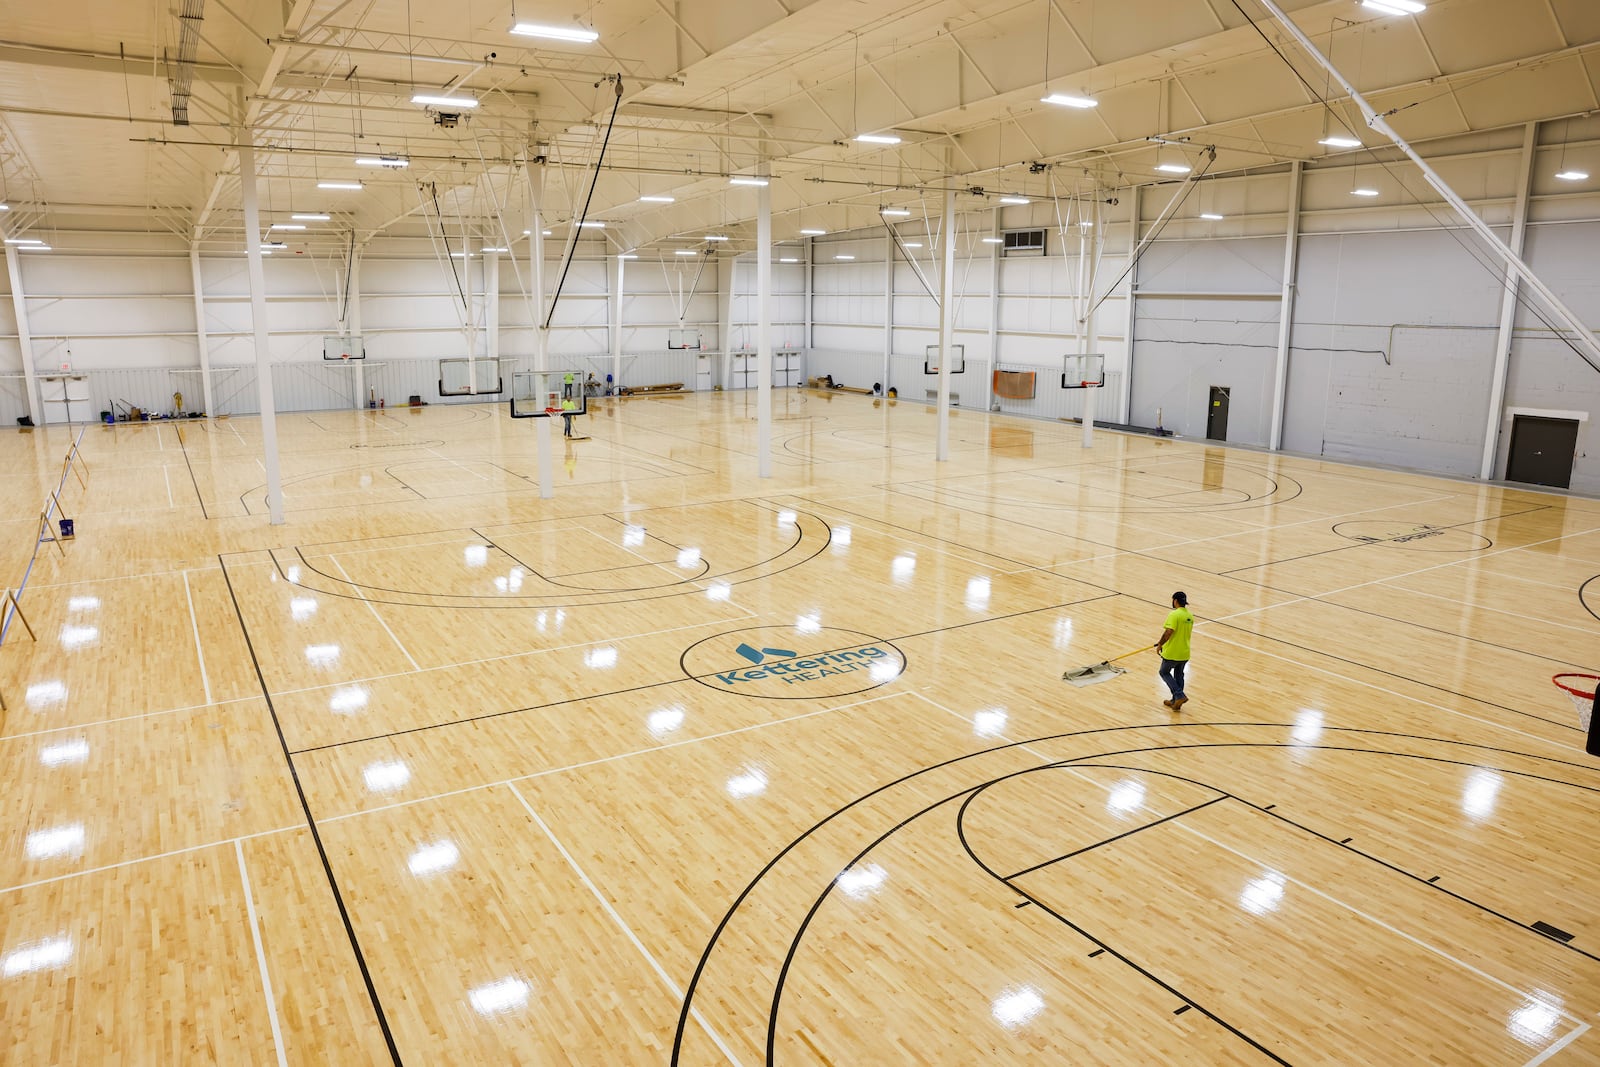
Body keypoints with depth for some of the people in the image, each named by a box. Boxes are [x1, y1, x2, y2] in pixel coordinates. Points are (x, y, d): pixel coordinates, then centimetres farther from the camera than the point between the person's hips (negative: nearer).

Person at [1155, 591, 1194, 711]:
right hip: (1185, 653, 7)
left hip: (1172, 653, -7)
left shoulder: (1174, 614, -20)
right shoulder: (1190, 616, 5)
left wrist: (1160, 645, -13)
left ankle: (1179, 696, -2)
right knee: (1179, 676, 19)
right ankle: (1176, 702, 27)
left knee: (1164, 673, 12)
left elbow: (1168, 632, -28)